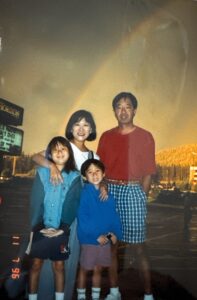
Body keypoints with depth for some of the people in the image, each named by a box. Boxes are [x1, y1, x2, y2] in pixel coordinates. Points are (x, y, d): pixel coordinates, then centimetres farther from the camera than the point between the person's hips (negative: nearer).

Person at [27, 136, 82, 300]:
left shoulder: (75, 177, -1)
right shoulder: (42, 173, -1)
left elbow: (72, 205, -6)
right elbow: (35, 202, -4)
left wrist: (62, 228, -15)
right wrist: (37, 226, -11)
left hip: (61, 230, 0)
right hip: (40, 229, 0)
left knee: (59, 265, 11)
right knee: (36, 264, 9)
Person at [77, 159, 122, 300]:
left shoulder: (108, 194, 2)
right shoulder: (84, 193, -15)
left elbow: (114, 214, 5)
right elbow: (82, 218, -20)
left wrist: (115, 233, -7)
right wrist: (96, 235, -20)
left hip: (106, 239, 5)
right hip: (89, 239, -5)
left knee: (98, 269, 18)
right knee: (84, 269, 12)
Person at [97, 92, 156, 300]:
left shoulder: (145, 137, 2)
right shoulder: (106, 136, 9)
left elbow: (147, 173, 2)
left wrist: (141, 198, -2)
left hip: (133, 191, -3)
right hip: (110, 191, 3)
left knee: (138, 246, 1)